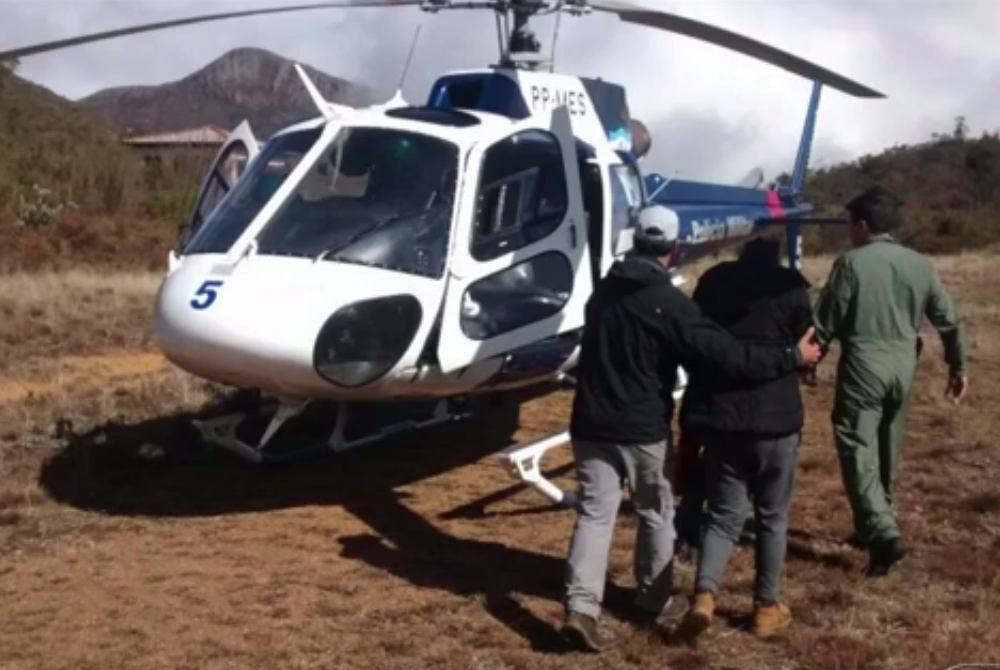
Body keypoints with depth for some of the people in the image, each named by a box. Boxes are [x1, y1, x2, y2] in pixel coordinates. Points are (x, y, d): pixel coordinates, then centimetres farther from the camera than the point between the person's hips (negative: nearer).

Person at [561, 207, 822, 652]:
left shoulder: (603, 291, 8)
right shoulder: (668, 302, -14)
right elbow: (725, 353, -18)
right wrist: (792, 357, -10)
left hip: (591, 423, 5)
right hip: (643, 428, -5)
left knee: (594, 514, 4)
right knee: (656, 514, 14)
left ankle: (580, 608, -8)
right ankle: (653, 601, 26)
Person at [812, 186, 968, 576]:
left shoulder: (851, 263, -9)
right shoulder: (920, 265, 5)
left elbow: (825, 322, -7)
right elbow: (948, 320, 9)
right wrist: (957, 366, 19)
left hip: (863, 367, -6)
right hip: (903, 367, 6)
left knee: (858, 450, -4)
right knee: (887, 450, 17)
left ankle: (884, 535, -16)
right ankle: (873, 526, 30)